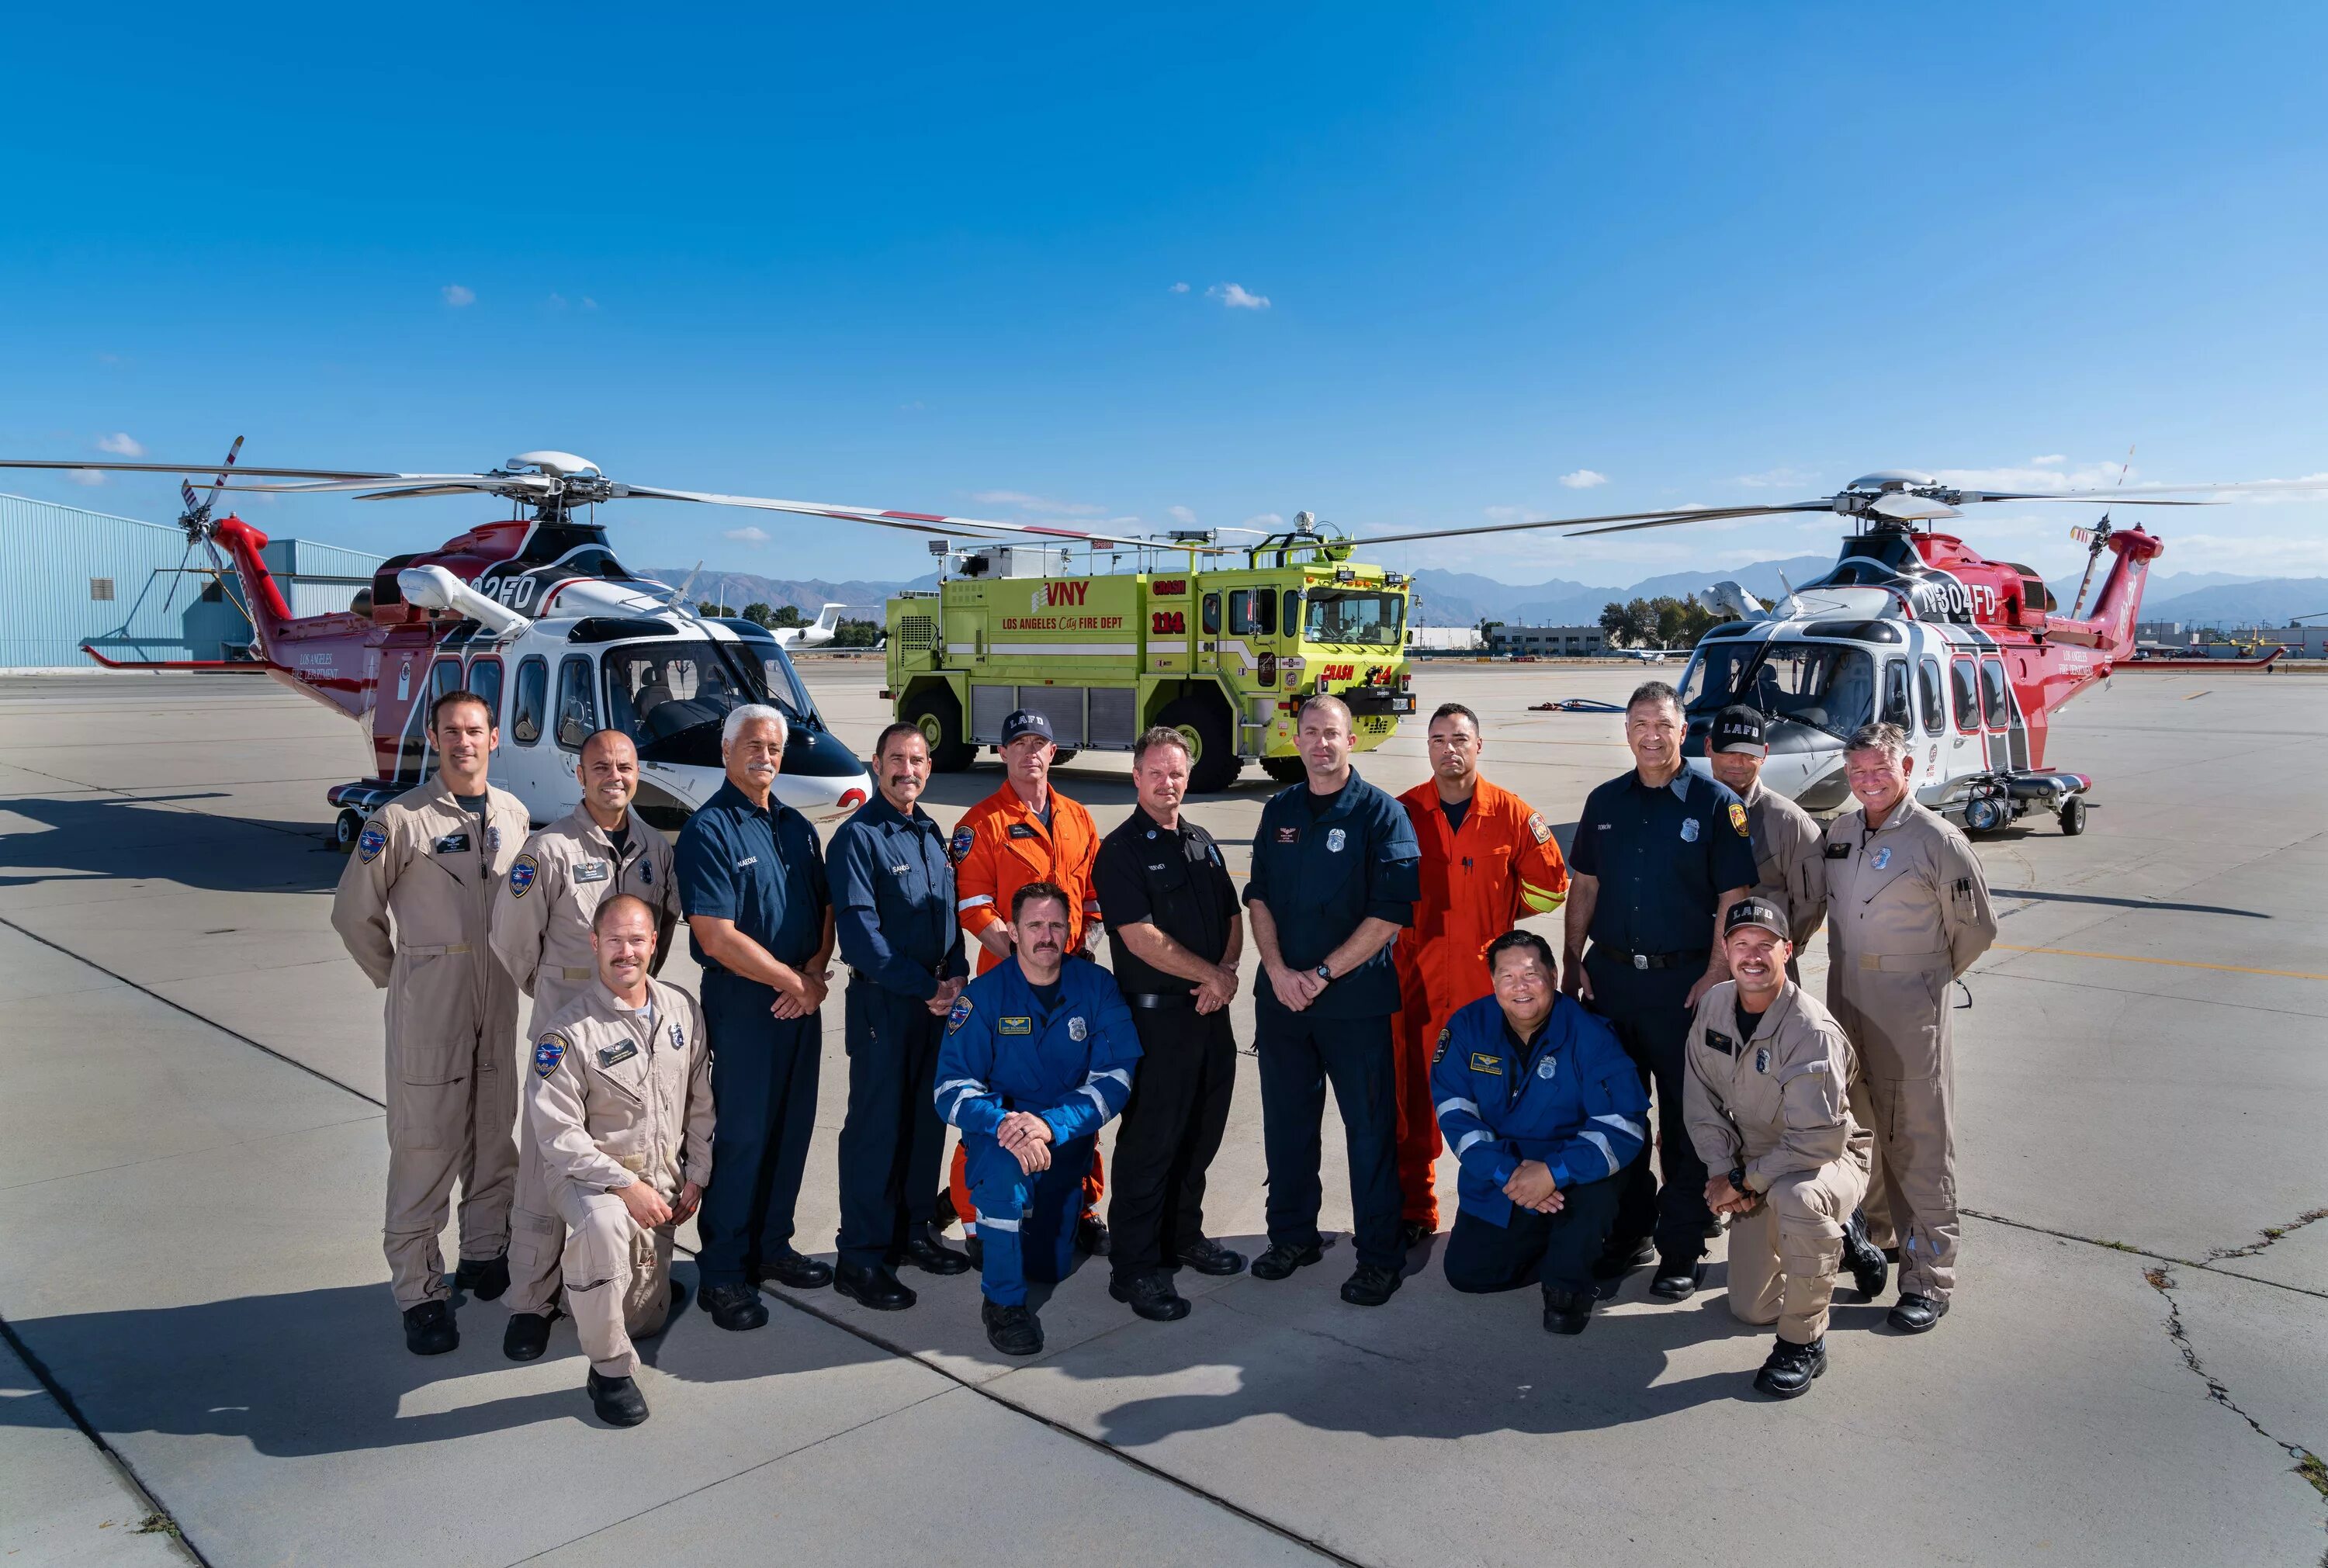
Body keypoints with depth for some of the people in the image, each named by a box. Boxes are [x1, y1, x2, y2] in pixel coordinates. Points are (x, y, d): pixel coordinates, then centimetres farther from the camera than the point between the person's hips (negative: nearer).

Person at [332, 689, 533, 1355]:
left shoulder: (513, 814, 7)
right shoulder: (401, 820, -9)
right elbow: (354, 912, -2)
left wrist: (519, 968, 12)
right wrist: (398, 976, 4)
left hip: (499, 1001, 5)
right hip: (427, 1005, -5)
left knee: (496, 1135, 13)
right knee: (424, 1147, -2)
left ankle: (485, 1256, 30)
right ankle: (420, 1293, 7)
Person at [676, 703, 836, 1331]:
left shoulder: (797, 827, 13)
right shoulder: (710, 830, -10)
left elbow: (826, 906, 13)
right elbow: (716, 936, -16)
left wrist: (815, 973, -5)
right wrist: (791, 981, -12)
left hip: (800, 1001, 7)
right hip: (742, 1005, -7)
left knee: (793, 1130, 12)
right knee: (741, 1136, -2)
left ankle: (771, 1247, 27)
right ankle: (722, 1273, 10)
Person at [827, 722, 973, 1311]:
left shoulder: (931, 834, 13)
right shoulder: (857, 837, -10)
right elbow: (860, 934, -17)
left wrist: (956, 976, -1)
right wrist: (926, 987, -16)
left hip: (938, 998, 7)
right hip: (883, 1003, -7)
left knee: (927, 1121, 14)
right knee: (876, 1129, -2)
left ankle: (910, 1233, 28)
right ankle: (861, 1259, 7)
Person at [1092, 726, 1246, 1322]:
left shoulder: (1202, 843, 14)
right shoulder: (1122, 850, -9)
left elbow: (1232, 916, 16)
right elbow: (1142, 938, -17)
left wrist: (1228, 971, -3)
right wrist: (1210, 975, -11)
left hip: (1211, 1011, 7)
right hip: (1155, 1016, -7)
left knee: (1201, 1135, 16)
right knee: (1149, 1142, -1)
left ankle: (1184, 1237, 33)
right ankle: (1136, 1268, 9)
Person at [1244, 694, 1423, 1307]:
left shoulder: (1381, 813, -5)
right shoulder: (1279, 811, 10)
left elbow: (1391, 911, -11)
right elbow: (1258, 897, 9)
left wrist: (1322, 974, -14)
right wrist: (1278, 970, -7)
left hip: (1356, 998, -4)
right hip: (1281, 995, 5)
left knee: (1371, 1125, 2)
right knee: (1286, 1120, 13)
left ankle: (1379, 1256, 14)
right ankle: (1292, 1235, 29)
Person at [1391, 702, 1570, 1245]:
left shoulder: (1513, 814, 2)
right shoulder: (1402, 812, 3)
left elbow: (1549, 889, 6)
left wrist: (1491, 913, -2)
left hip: (1489, 979, 0)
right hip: (1416, 979, 1)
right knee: (1415, 1094, 4)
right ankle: (1415, 1209, 17)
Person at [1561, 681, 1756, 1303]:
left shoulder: (1716, 803, -4)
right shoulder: (1605, 802, 9)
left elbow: (1733, 900, -7)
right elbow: (1584, 886, 12)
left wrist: (1715, 978, -13)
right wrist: (1573, 962, 5)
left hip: (1684, 981, -4)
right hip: (1610, 973, 4)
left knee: (1686, 1117, 5)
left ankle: (1682, 1249, 17)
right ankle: (1628, 1232, 26)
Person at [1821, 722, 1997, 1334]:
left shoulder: (1937, 840, -11)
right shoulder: (1840, 830, 6)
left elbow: (1977, 928, -2)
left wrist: (1930, 978, 6)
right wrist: (1849, 974, 14)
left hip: (1909, 1010, -6)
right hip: (1844, 1000, 6)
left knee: (1918, 1142, 0)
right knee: (1857, 1125, 19)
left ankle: (1929, 1278, 9)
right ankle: (1870, 1231, 39)